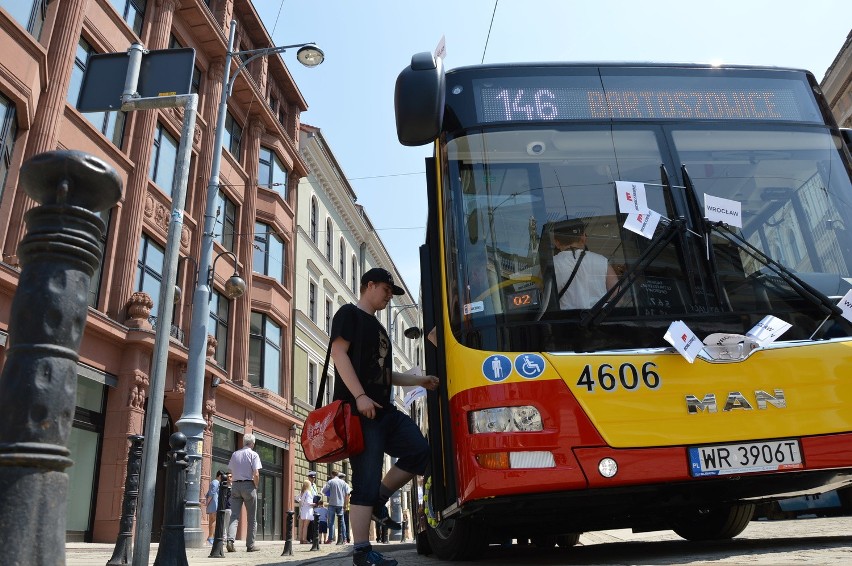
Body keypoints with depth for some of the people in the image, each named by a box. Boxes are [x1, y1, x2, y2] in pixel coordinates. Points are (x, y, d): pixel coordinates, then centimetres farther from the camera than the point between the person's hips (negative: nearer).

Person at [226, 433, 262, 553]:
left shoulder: (235, 454, 11)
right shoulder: (253, 454, -4)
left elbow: (231, 471, 10)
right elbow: (256, 474, -11)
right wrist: (256, 487, 2)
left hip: (235, 485, 4)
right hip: (248, 485, -4)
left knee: (234, 515, 2)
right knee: (251, 518, 5)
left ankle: (230, 540, -17)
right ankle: (250, 545, 7)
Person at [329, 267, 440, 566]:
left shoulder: (378, 328, 27)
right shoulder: (349, 314, 1)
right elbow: (339, 354, -12)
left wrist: (420, 380, 22)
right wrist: (359, 396, -21)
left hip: (384, 409, 9)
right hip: (360, 410, -9)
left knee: (419, 452, -4)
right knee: (366, 479, -9)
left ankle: (378, 500, 12)